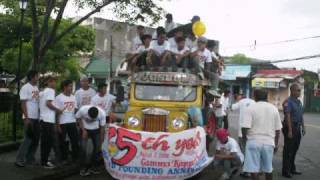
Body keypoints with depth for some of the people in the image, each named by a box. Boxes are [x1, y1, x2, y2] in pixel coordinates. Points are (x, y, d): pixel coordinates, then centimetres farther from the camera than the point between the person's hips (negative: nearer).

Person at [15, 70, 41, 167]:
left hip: (36, 118, 8)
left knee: (36, 139, 9)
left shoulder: (36, 88, 14)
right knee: (28, 139, -6)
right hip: (29, 118, -8)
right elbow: (23, 103, -13)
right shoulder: (25, 88, -9)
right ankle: (19, 160, 3)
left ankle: (30, 159, 18)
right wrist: (26, 118, -18)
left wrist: (40, 116, 11)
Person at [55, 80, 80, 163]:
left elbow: (75, 110, 11)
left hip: (72, 122, 5)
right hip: (63, 123, -4)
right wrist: (58, 125, -10)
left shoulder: (73, 97, 10)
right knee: (63, 142, 6)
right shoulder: (59, 98, -6)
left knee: (75, 140, 6)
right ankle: (64, 159, 17)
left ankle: (75, 158, 16)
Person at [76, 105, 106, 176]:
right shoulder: (83, 110, -32)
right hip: (85, 129, -1)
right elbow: (78, 118, -10)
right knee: (83, 148, -10)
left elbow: (102, 127, -15)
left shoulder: (102, 113, -28)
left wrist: (101, 141, -9)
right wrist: (83, 130, -16)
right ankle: (83, 168, 2)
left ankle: (93, 167, 13)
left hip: (96, 130, 1)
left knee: (97, 147, -3)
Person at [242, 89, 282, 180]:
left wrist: (244, 137, 3)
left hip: (254, 142, -4)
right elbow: (277, 129, 8)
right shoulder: (274, 109, 7)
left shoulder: (250, 109, -6)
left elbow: (245, 127, -15)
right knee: (268, 169, 18)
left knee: (254, 169, 0)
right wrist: (276, 144, 17)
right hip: (269, 142, 4)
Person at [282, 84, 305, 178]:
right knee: (288, 150, -1)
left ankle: (292, 169, 27)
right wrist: (290, 130, -22)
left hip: (298, 128, 8)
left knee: (294, 149, 15)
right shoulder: (288, 102, -14)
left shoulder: (299, 102, 12)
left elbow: (301, 115, 18)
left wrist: (303, 127, 15)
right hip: (290, 127, -8)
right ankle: (286, 171, 7)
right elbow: (287, 116, -19)